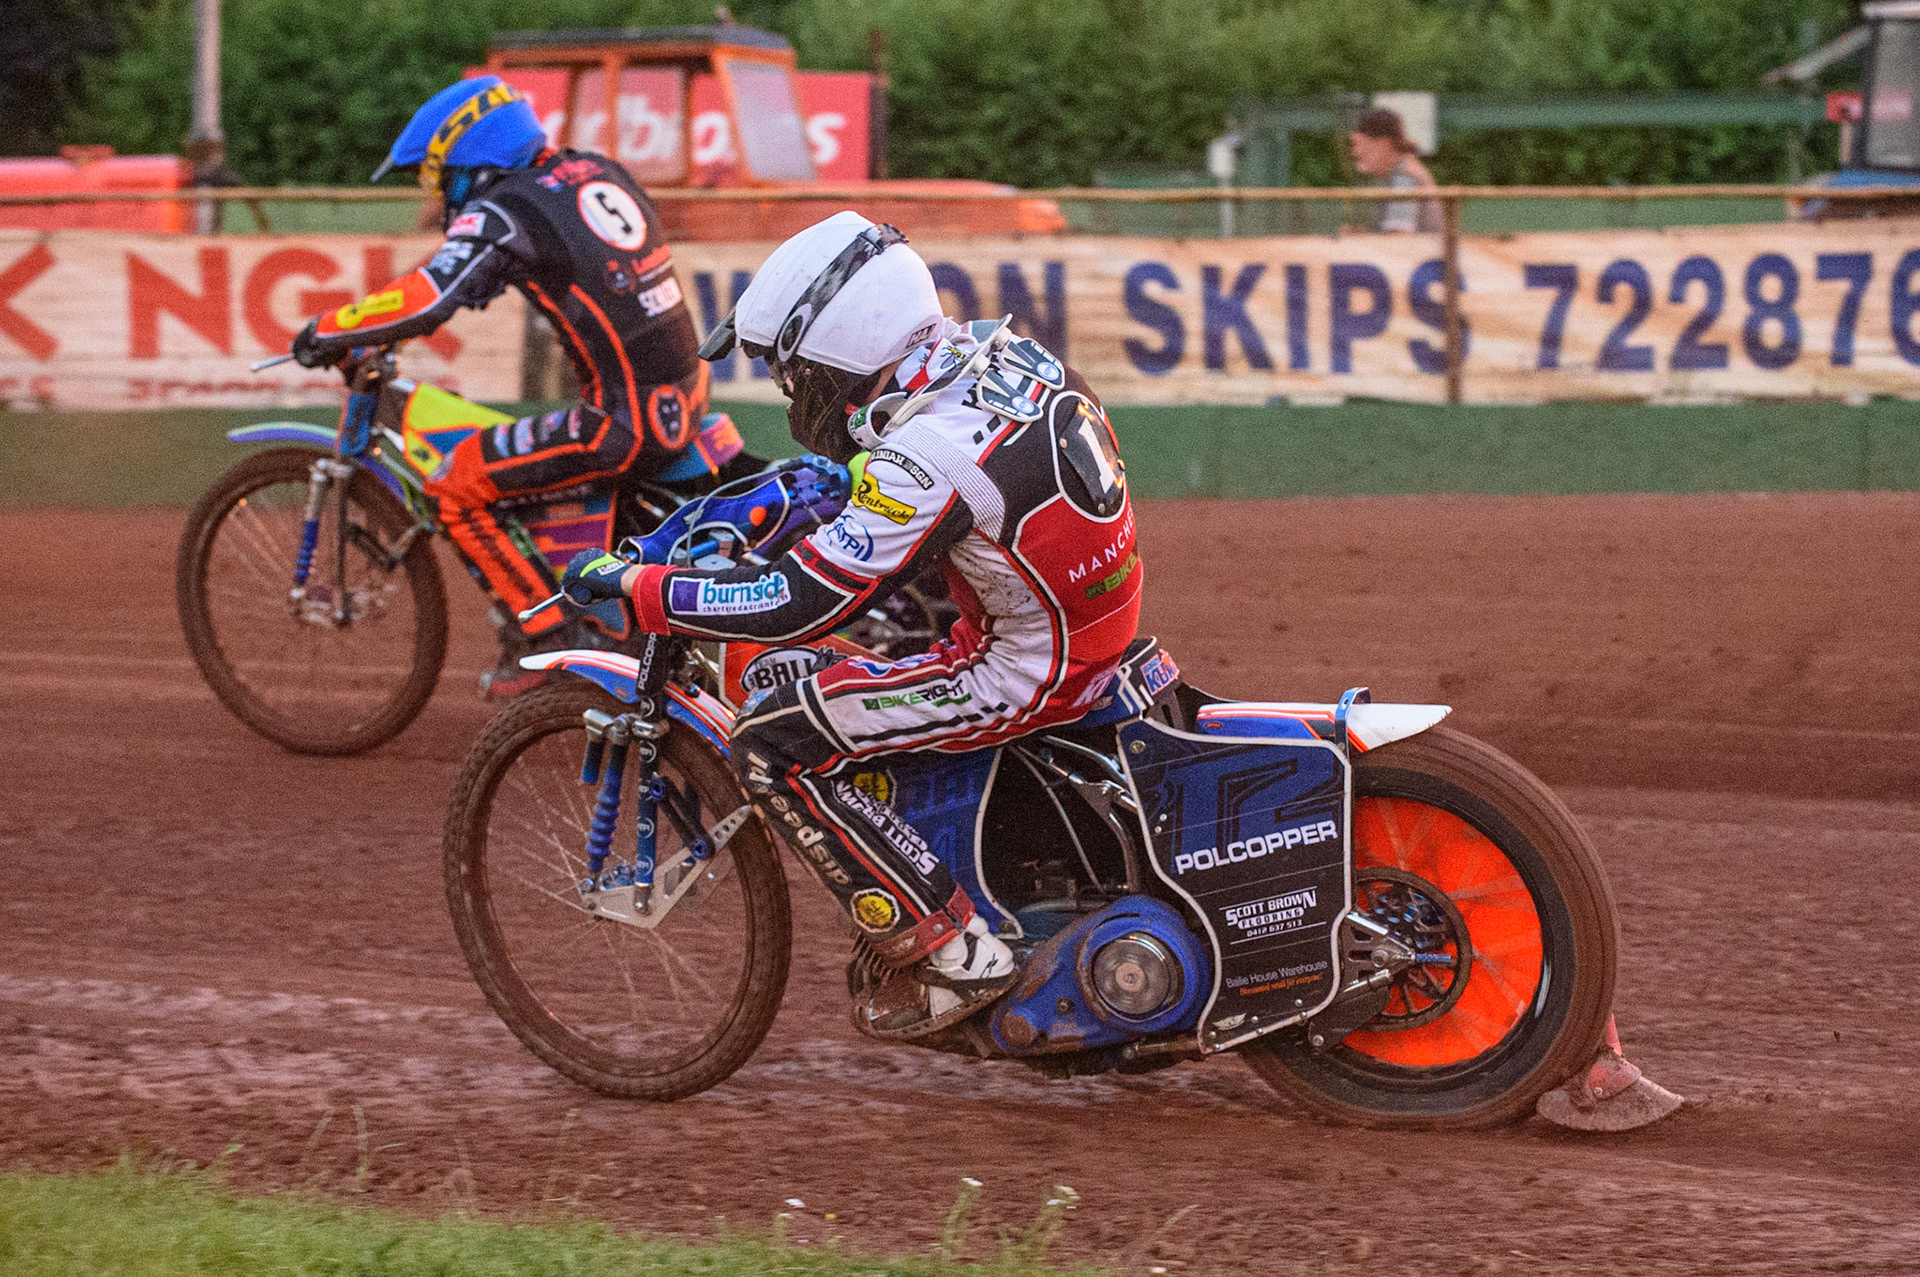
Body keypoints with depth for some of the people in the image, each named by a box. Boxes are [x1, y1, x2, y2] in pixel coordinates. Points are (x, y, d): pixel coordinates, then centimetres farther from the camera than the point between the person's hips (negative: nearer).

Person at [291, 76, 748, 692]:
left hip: (623, 424, -9)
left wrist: (327, 332, -8)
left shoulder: (501, 212, -11)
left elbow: (430, 297, -23)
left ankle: (545, 639, -1)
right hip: (689, 391, 9)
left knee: (454, 487, -2)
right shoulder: (597, 172, 13)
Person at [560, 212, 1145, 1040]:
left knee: (771, 745, -12)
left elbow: (800, 606, -25)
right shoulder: (997, 354, 0)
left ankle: (951, 952, -7)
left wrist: (633, 585, -17)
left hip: (1027, 672, -10)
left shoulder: (929, 452, -26)